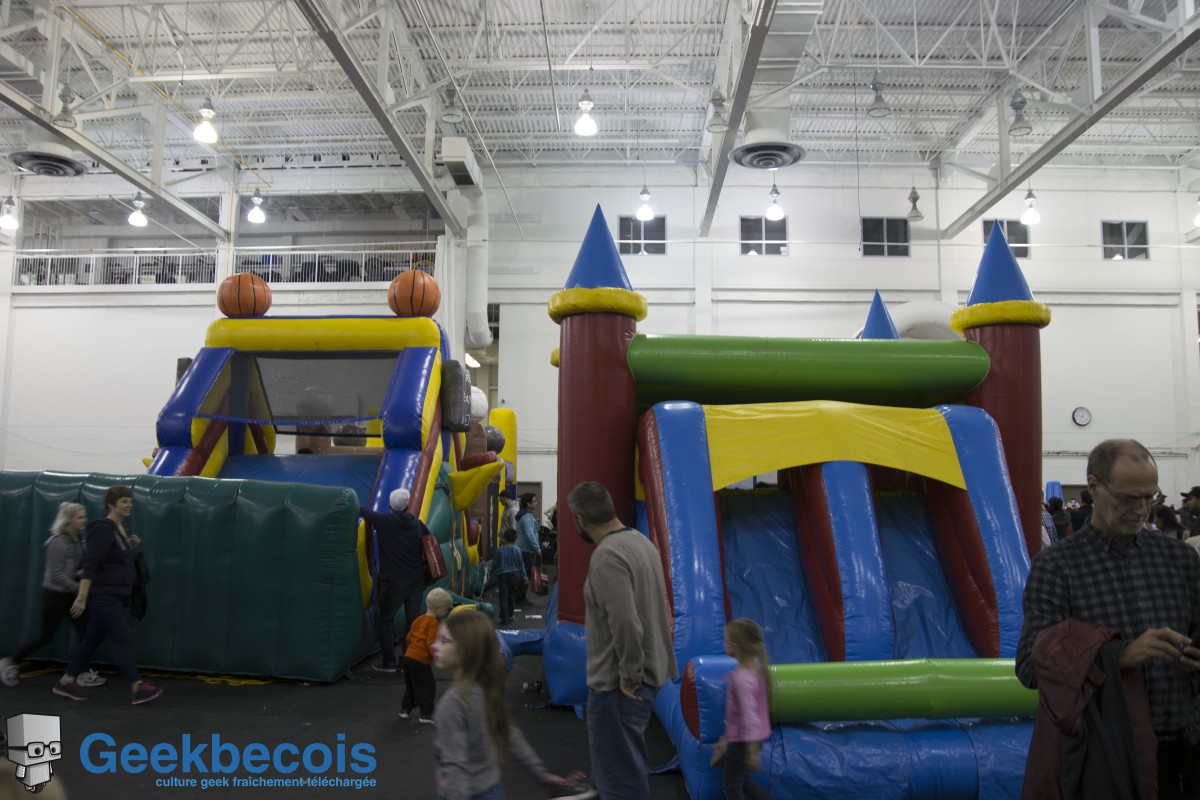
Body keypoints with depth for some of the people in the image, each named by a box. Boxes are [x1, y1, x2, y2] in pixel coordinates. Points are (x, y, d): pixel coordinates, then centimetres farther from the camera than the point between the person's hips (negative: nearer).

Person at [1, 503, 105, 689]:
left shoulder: (78, 541, 4)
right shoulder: (58, 542, -19)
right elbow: (56, 575, -21)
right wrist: (80, 590, -20)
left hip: (70, 595, 7)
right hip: (54, 595, -7)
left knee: (85, 631, -1)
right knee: (46, 636, 3)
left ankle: (84, 674, 4)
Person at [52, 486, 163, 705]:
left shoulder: (121, 529, 13)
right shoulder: (103, 529, -15)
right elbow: (90, 564, -21)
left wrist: (132, 546, 5)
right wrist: (82, 597, -25)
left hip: (117, 596, 9)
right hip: (103, 595, -9)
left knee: (93, 638, 15)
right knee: (123, 639, -10)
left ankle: (66, 682, 26)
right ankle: (137, 688, -9)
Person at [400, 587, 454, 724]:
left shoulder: (419, 619, 13)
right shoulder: (434, 623, -13)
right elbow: (431, 644, -21)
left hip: (409, 656, 9)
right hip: (421, 661, -9)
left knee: (410, 686, 22)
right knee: (427, 687, 2)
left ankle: (405, 709, 30)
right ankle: (426, 714, 4)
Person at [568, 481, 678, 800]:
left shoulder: (607, 556, -21)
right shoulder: (642, 542, 9)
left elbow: (625, 624, -29)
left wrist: (629, 676, -16)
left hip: (617, 685, -10)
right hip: (650, 673, 10)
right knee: (629, 764, 23)